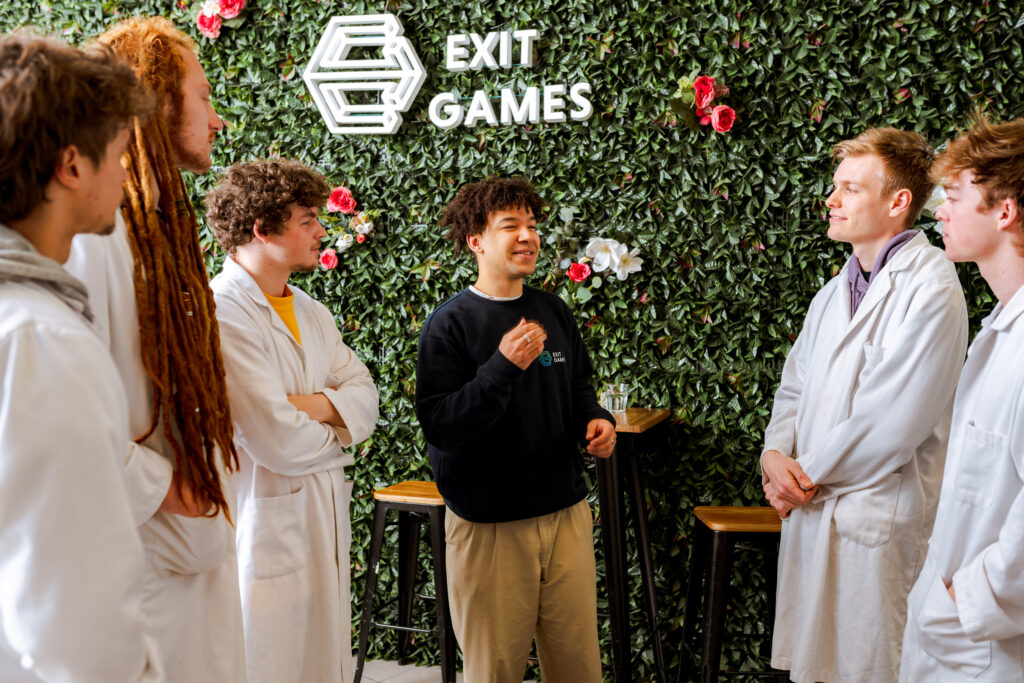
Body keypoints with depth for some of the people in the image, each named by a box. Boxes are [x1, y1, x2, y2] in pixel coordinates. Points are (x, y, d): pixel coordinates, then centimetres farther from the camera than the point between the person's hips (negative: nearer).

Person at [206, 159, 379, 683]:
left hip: (325, 520, 8)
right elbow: (278, 443, -22)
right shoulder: (221, 316, -18)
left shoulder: (311, 312, 13)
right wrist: (334, 435, -1)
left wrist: (314, 404, -15)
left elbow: (364, 398, 6)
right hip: (266, 527, -8)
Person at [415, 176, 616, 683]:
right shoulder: (449, 324, -10)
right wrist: (503, 366, -27)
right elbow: (439, 427, -17)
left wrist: (595, 419, 1)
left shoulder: (554, 313, 7)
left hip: (566, 512, 5)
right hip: (489, 522, -5)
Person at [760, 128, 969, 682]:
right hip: (810, 509, 8)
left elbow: (894, 423, -19)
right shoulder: (836, 292, 15)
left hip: (877, 518, -7)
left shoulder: (929, 284, -13)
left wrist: (807, 475, -9)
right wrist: (775, 454, -4)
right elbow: (795, 386, 17)